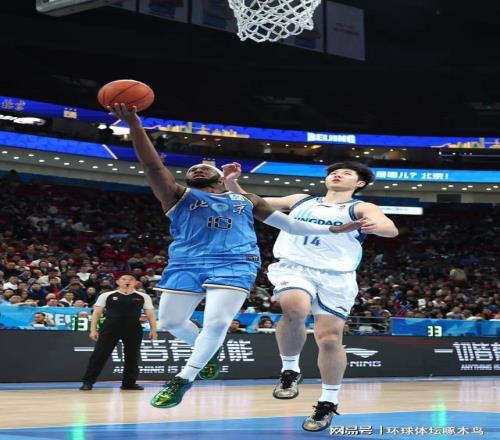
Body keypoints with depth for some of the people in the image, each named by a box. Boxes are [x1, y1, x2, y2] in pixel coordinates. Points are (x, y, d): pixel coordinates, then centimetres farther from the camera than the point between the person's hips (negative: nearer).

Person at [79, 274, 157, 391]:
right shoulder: (107, 296, 7)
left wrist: (153, 330, 0)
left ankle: (129, 383, 15)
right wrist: (93, 329, -1)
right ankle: (88, 382, -1)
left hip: (133, 329, 1)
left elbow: (150, 314, 10)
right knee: (99, 355, -5)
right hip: (110, 328, -1)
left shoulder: (143, 297, 9)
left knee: (132, 357, 3)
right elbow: (97, 312, 7)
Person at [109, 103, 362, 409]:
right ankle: (208, 350, 33)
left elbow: (290, 225, 28)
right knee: (170, 322, 2)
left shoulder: (247, 201, 24)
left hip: (235, 265, 0)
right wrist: (135, 125, -17)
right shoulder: (179, 195, 13)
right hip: (186, 264, 0)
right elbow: (153, 165, -2)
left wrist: (336, 229, 21)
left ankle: (184, 380, 4)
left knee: (216, 323, -16)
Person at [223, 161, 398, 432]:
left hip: (335, 276, 0)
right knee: (295, 309, -31)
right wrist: (232, 184, 3)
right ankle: (290, 371, -8)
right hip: (293, 267, 1)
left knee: (329, 339, -6)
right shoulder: (300, 200, 20)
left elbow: (391, 229, -11)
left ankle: (328, 403, 16)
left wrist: (376, 226, -35)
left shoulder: (362, 208, 9)